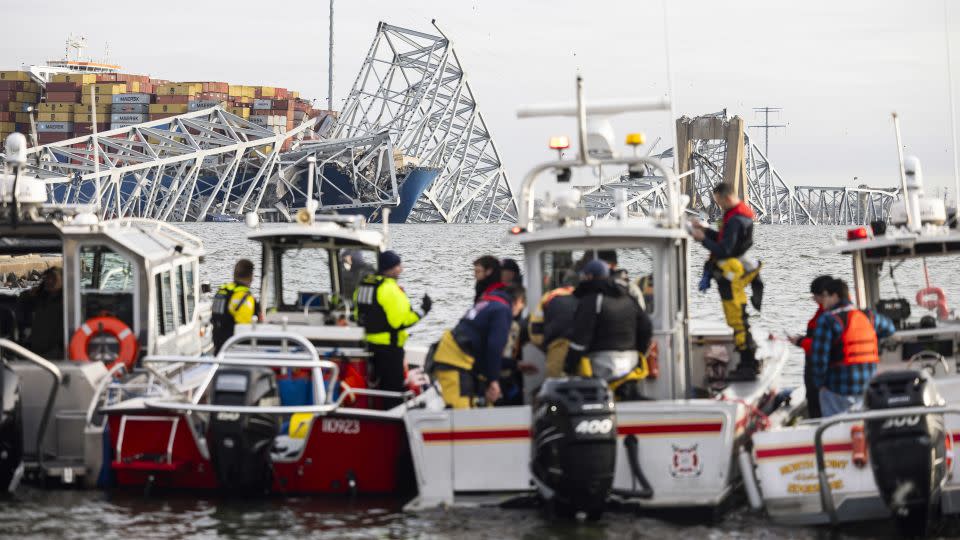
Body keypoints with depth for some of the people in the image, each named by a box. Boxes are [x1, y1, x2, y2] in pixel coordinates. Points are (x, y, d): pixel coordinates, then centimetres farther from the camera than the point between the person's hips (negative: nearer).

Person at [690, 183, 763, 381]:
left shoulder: (735, 221, -21)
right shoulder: (742, 213, 12)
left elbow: (723, 250, -23)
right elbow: (726, 240, 20)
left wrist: (703, 238, -13)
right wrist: (705, 230, 13)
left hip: (732, 279, -11)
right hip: (733, 276, 11)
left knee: (738, 321, -6)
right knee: (739, 321, 17)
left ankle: (747, 367, -4)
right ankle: (750, 364, 23)